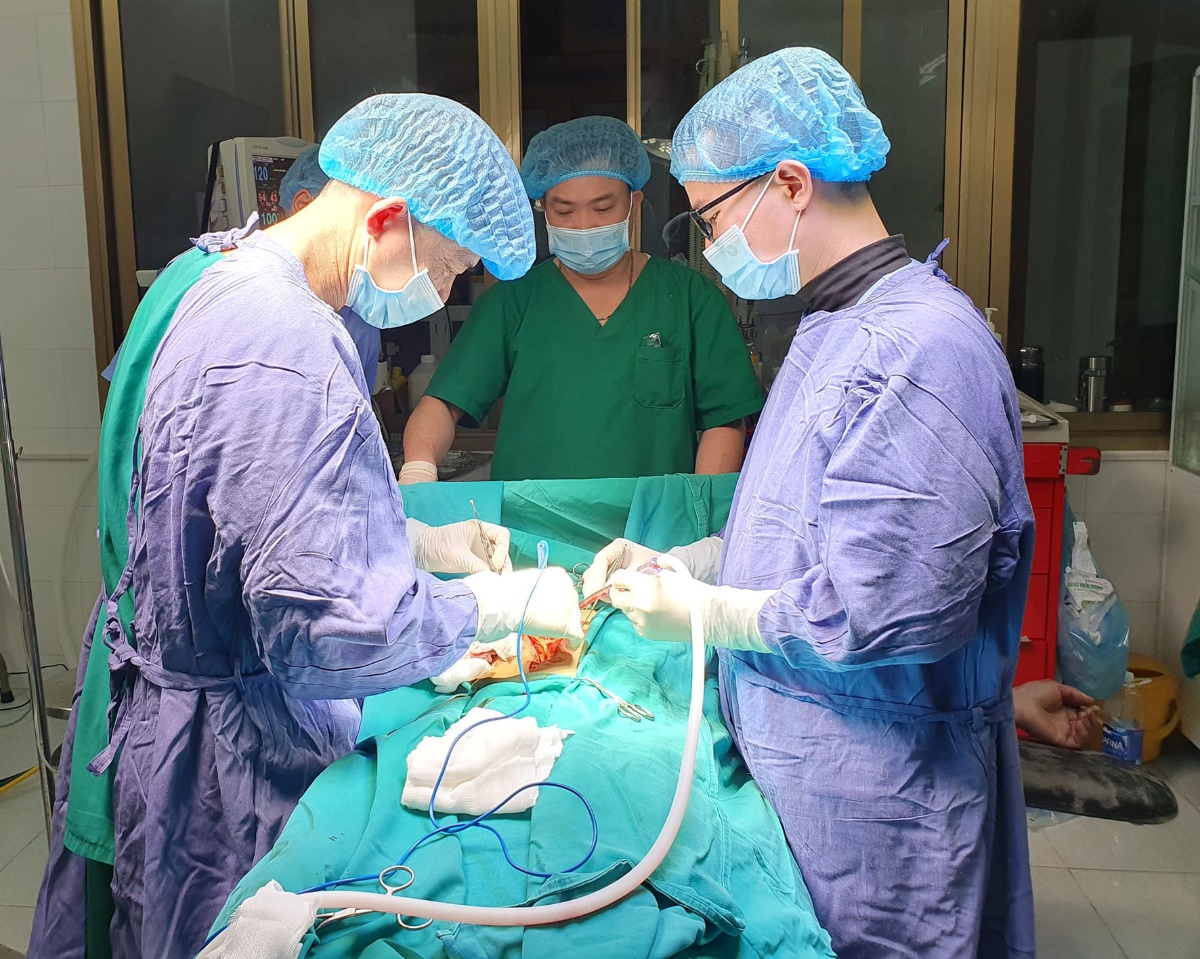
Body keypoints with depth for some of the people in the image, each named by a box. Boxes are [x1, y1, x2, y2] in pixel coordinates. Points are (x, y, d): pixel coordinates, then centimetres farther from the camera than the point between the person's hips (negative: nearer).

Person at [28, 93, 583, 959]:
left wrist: (416, 541, 6)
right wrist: (505, 601, -17)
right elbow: (334, 631, -31)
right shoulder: (286, 355, -31)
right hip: (232, 760, -9)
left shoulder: (215, 276, 3)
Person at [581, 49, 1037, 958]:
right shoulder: (836, 327, 10)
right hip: (799, 761, 9)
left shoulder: (918, 347, -23)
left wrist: (704, 613, -15)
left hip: (874, 789, -9)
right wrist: (676, 563, 6)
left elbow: (888, 610, -27)